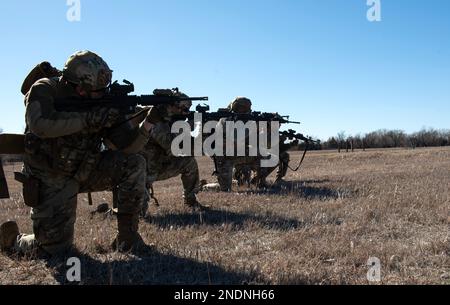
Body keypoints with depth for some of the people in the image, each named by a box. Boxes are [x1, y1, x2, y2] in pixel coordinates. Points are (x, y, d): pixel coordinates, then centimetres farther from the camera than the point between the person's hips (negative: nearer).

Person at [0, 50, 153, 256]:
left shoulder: (101, 105, -6)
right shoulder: (44, 90, -15)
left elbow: (129, 146, -12)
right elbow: (40, 125, -37)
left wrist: (148, 123, -30)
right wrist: (88, 119, -38)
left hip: (83, 172, 4)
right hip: (50, 180, -4)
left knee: (134, 164, -17)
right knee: (55, 248, -6)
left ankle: (127, 235, -7)